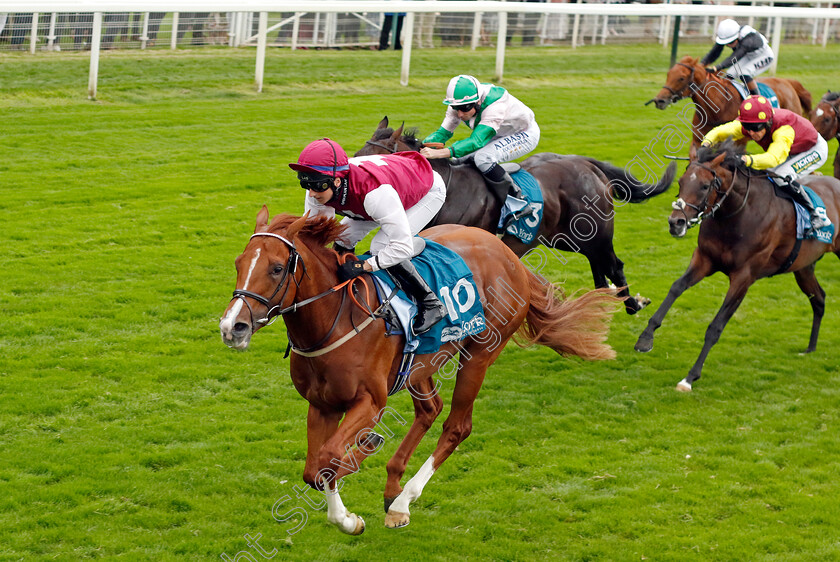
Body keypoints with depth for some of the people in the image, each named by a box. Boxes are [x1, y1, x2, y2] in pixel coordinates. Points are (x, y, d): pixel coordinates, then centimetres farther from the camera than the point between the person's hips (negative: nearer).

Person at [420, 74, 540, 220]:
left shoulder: (495, 104, -40)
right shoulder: (459, 104, -17)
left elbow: (477, 141, -47)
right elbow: (443, 132, -12)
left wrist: (440, 153, -58)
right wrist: (421, 148, -33)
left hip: (524, 135, -8)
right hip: (500, 136, 8)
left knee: (483, 158, -31)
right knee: (460, 160, -5)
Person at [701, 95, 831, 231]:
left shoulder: (784, 128, -43)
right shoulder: (747, 124, -24)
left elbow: (773, 158, -58)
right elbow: (718, 132, -23)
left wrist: (747, 160, -75)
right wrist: (706, 144, -46)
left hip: (815, 149, -8)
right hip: (791, 153, 8)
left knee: (782, 176, -29)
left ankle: (816, 214, -16)